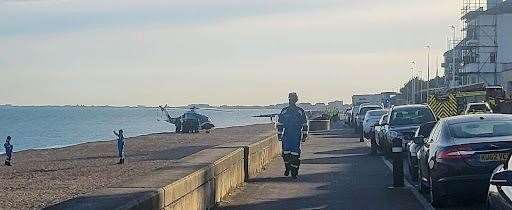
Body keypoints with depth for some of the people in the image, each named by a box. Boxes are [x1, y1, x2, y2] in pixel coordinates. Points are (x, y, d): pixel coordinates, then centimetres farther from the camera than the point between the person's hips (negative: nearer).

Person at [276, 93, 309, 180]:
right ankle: (287, 168, 22)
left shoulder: (300, 112, 3)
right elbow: (280, 124, 12)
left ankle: (294, 172, 2)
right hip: (286, 136, 2)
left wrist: (304, 136, 2)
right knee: (286, 153, 0)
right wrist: (279, 134, 8)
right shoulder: (284, 111, 7)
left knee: (295, 154, -4)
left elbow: (305, 124, 6)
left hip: (296, 136, -2)